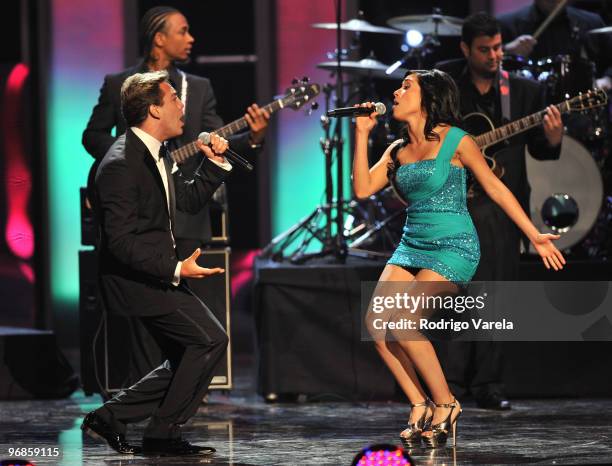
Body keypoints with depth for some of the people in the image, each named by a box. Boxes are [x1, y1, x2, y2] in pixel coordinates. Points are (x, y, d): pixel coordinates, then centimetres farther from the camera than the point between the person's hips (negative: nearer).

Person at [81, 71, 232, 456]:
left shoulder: (157, 154, 9)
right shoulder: (121, 164, -21)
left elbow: (190, 200, 20)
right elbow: (122, 241, -25)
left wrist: (214, 163, 6)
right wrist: (175, 269, -27)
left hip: (158, 273, 10)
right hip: (137, 277, -10)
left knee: (187, 361, 13)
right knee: (210, 339, -14)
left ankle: (111, 416, 17)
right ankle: (162, 434, -5)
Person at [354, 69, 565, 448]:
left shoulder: (455, 141, -5)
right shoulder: (398, 151, 12)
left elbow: (495, 188, -1)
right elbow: (363, 189, 3)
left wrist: (535, 236, -2)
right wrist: (362, 135, 3)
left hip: (454, 247, -6)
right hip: (412, 246, 6)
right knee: (376, 320, -14)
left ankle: (445, 404, -5)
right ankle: (421, 407, -2)